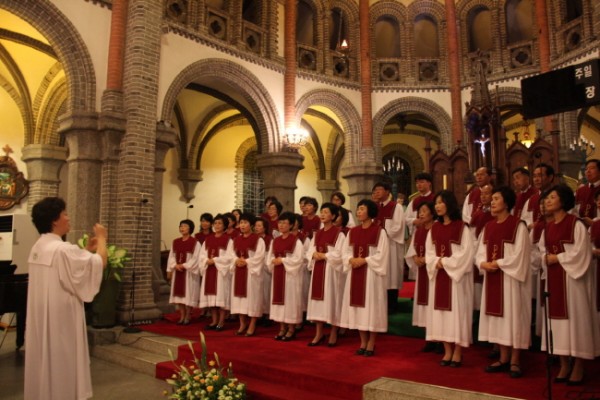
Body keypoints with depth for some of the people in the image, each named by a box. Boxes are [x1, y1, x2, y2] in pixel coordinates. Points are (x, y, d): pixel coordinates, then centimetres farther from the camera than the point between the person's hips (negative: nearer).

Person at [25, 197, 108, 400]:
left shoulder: (38, 248, 7)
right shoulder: (62, 249, -22)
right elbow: (100, 263, -19)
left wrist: (87, 250, 19)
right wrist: (101, 238, -4)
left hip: (41, 320, 9)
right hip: (61, 318, -9)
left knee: (44, 360, 17)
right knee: (61, 362, 3)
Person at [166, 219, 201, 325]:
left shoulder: (195, 243, -6)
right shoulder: (175, 242, 10)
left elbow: (195, 258, -11)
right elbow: (171, 256, 8)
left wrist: (184, 265, -17)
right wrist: (175, 265, -8)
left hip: (189, 272, -5)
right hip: (177, 271, 5)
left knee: (188, 294, -1)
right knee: (179, 293, 7)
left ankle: (187, 316, 10)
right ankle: (182, 316, 16)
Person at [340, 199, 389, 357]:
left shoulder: (379, 232, -6)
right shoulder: (352, 232, 11)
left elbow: (381, 254, -12)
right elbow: (345, 251, 9)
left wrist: (364, 260, -18)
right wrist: (351, 260, -11)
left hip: (371, 274, -5)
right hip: (355, 273, 6)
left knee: (371, 307, -1)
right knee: (358, 307, 8)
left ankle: (371, 343, 12)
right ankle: (363, 342, 20)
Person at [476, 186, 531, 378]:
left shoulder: (518, 226, -8)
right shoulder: (488, 227, 12)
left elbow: (519, 255, -14)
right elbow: (480, 252, 9)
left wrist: (497, 264, -15)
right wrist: (484, 264, -10)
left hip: (511, 278, -6)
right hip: (492, 278, 7)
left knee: (513, 315, 0)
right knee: (498, 316, 10)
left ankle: (515, 361, 10)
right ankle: (504, 359, 20)